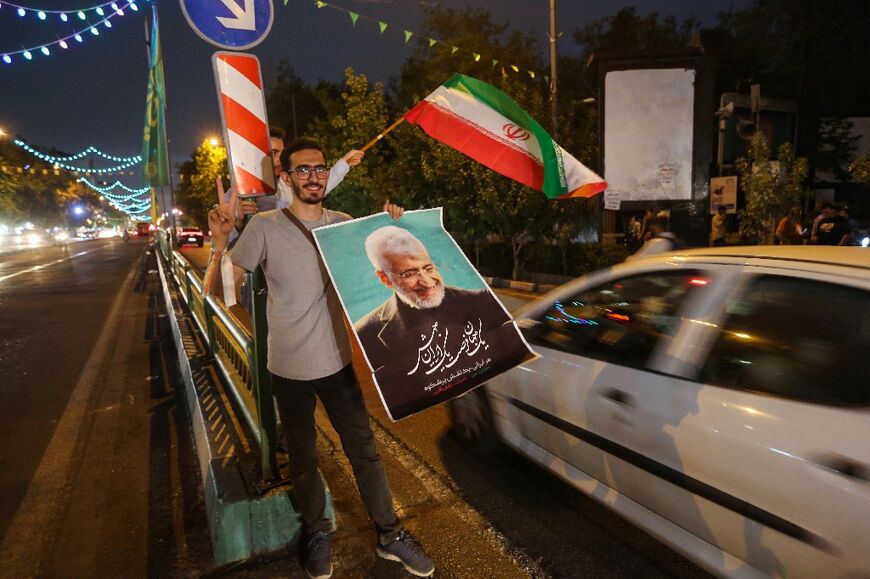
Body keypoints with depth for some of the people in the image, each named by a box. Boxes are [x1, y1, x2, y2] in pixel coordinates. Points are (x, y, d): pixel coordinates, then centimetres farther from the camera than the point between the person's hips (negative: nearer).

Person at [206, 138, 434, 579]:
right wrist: (219, 241, -26)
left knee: (364, 451, 12)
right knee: (303, 459, 16)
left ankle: (389, 534, 30)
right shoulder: (264, 226, -9)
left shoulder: (344, 224, 1)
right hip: (289, 369, -2)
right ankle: (317, 534, 39)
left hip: (338, 361, 2)